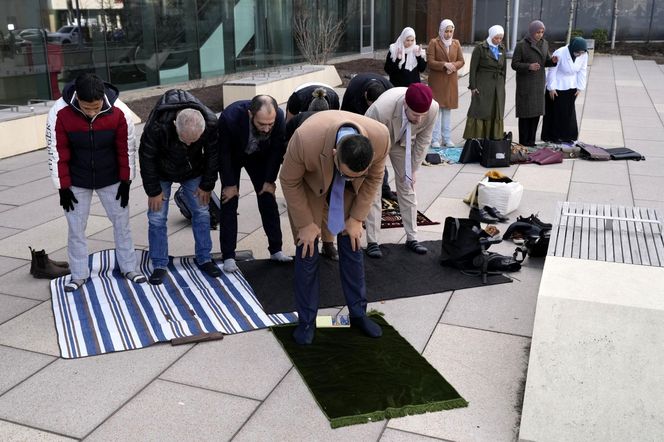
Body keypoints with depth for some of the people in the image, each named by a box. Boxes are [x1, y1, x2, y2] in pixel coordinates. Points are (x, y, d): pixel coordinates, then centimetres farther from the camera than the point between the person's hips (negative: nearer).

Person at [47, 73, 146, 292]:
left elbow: (127, 148, -9)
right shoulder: (60, 113, -24)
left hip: (111, 179, 1)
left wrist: (126, 182, -4)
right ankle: (79, 274, 22)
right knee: (76, 228, 6)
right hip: (77, 182, 0)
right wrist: (63, 188, -9)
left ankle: (129, 267, 25)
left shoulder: (119, 112, -23)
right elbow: (57, 152, -13)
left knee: (122, 223, 9)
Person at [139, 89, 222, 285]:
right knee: (157, 217, -3)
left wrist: (207, 185, -7)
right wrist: (153, 190, -16)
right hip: (161, 173, -2)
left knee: (202, 212, 3)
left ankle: (204, 259, 17)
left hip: (193, 171, 2)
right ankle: (159, 265, 9)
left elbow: (212, 155, -13)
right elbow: (146, 158, -23)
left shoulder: (211, 123, -31)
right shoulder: (157, 126, -39)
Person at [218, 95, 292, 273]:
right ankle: (228, 256, -2)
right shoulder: (230, 117, -40)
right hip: (232, 156, -2)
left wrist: (270, 180, -10)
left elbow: (277, 149, -15)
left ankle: (276, 250, 10)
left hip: (259, 155, 2)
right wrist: (230, 183, -17)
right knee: (229, 202, -8)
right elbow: (223, 152, -23)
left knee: (268, 200, 0)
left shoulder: (279, 117, -32)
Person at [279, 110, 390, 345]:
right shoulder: (305, 140, -43)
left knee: (352, 245, 4)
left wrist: (356, 218, -8)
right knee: (307, 251, -3)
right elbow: (289, 182, -22)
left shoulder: (380, 138, -34)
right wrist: (305, 224, -16)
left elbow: (374, 178, -11)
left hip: (347, 192, 3)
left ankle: (358, 314, 20)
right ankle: (306, 321, 12)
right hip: (308, 183, -2)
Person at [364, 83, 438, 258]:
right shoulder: (381, 109, -43)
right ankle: (372, 241, 0)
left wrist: (413, 171, -7)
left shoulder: (433, 109, -32)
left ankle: (412, 238, 15)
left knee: (407, 186, 5)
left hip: (404, 142, 3)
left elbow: (423, 141, -13)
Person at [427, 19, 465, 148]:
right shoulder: (434, 43, -2)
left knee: (448, 108, 7)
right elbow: (430, 62, -9)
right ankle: (435, 139, -1)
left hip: (451, 81, 4)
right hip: (437, 81, -4)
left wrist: (453, 66, -12)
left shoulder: (456, 43, 12)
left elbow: (461, 61, 8)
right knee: (437, 109, -5)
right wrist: (445, 64, -21)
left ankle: (447, 138, 12)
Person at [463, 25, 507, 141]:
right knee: (479, 113, -5)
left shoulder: (502, 49, 12)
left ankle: (494, 138, 12)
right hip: (483, 86, -5)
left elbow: (503, 69, 16)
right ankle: (475, 139, 0)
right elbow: (473, 68, -7)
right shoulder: (480, 48, -5)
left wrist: (502, 86, 12)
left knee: (496, 113, 6)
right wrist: (473, 87, -12)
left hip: (498, 86, 5)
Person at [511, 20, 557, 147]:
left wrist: (553, 60, -15)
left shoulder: (544, 43, 5)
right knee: (525, 112, -2)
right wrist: (529, 66, -28)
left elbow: (546, 62, 8)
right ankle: (523, 142, 6)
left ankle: (531, 141, 16)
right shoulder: (521, 45, -12)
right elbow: (514, 64, -12)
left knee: (536, 112, 7)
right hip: (525, 83, -5)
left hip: (539, 82, 6)